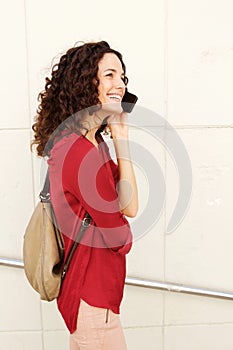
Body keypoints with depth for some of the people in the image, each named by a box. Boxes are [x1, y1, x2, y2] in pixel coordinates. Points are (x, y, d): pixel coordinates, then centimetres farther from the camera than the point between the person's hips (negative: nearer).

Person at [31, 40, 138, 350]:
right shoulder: (80, 151, -28)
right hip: (92, 297, -9)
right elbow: (121, 238, -20)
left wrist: (119, 138, -5)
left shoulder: (92, 142, 3)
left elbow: (129, 206, -1)